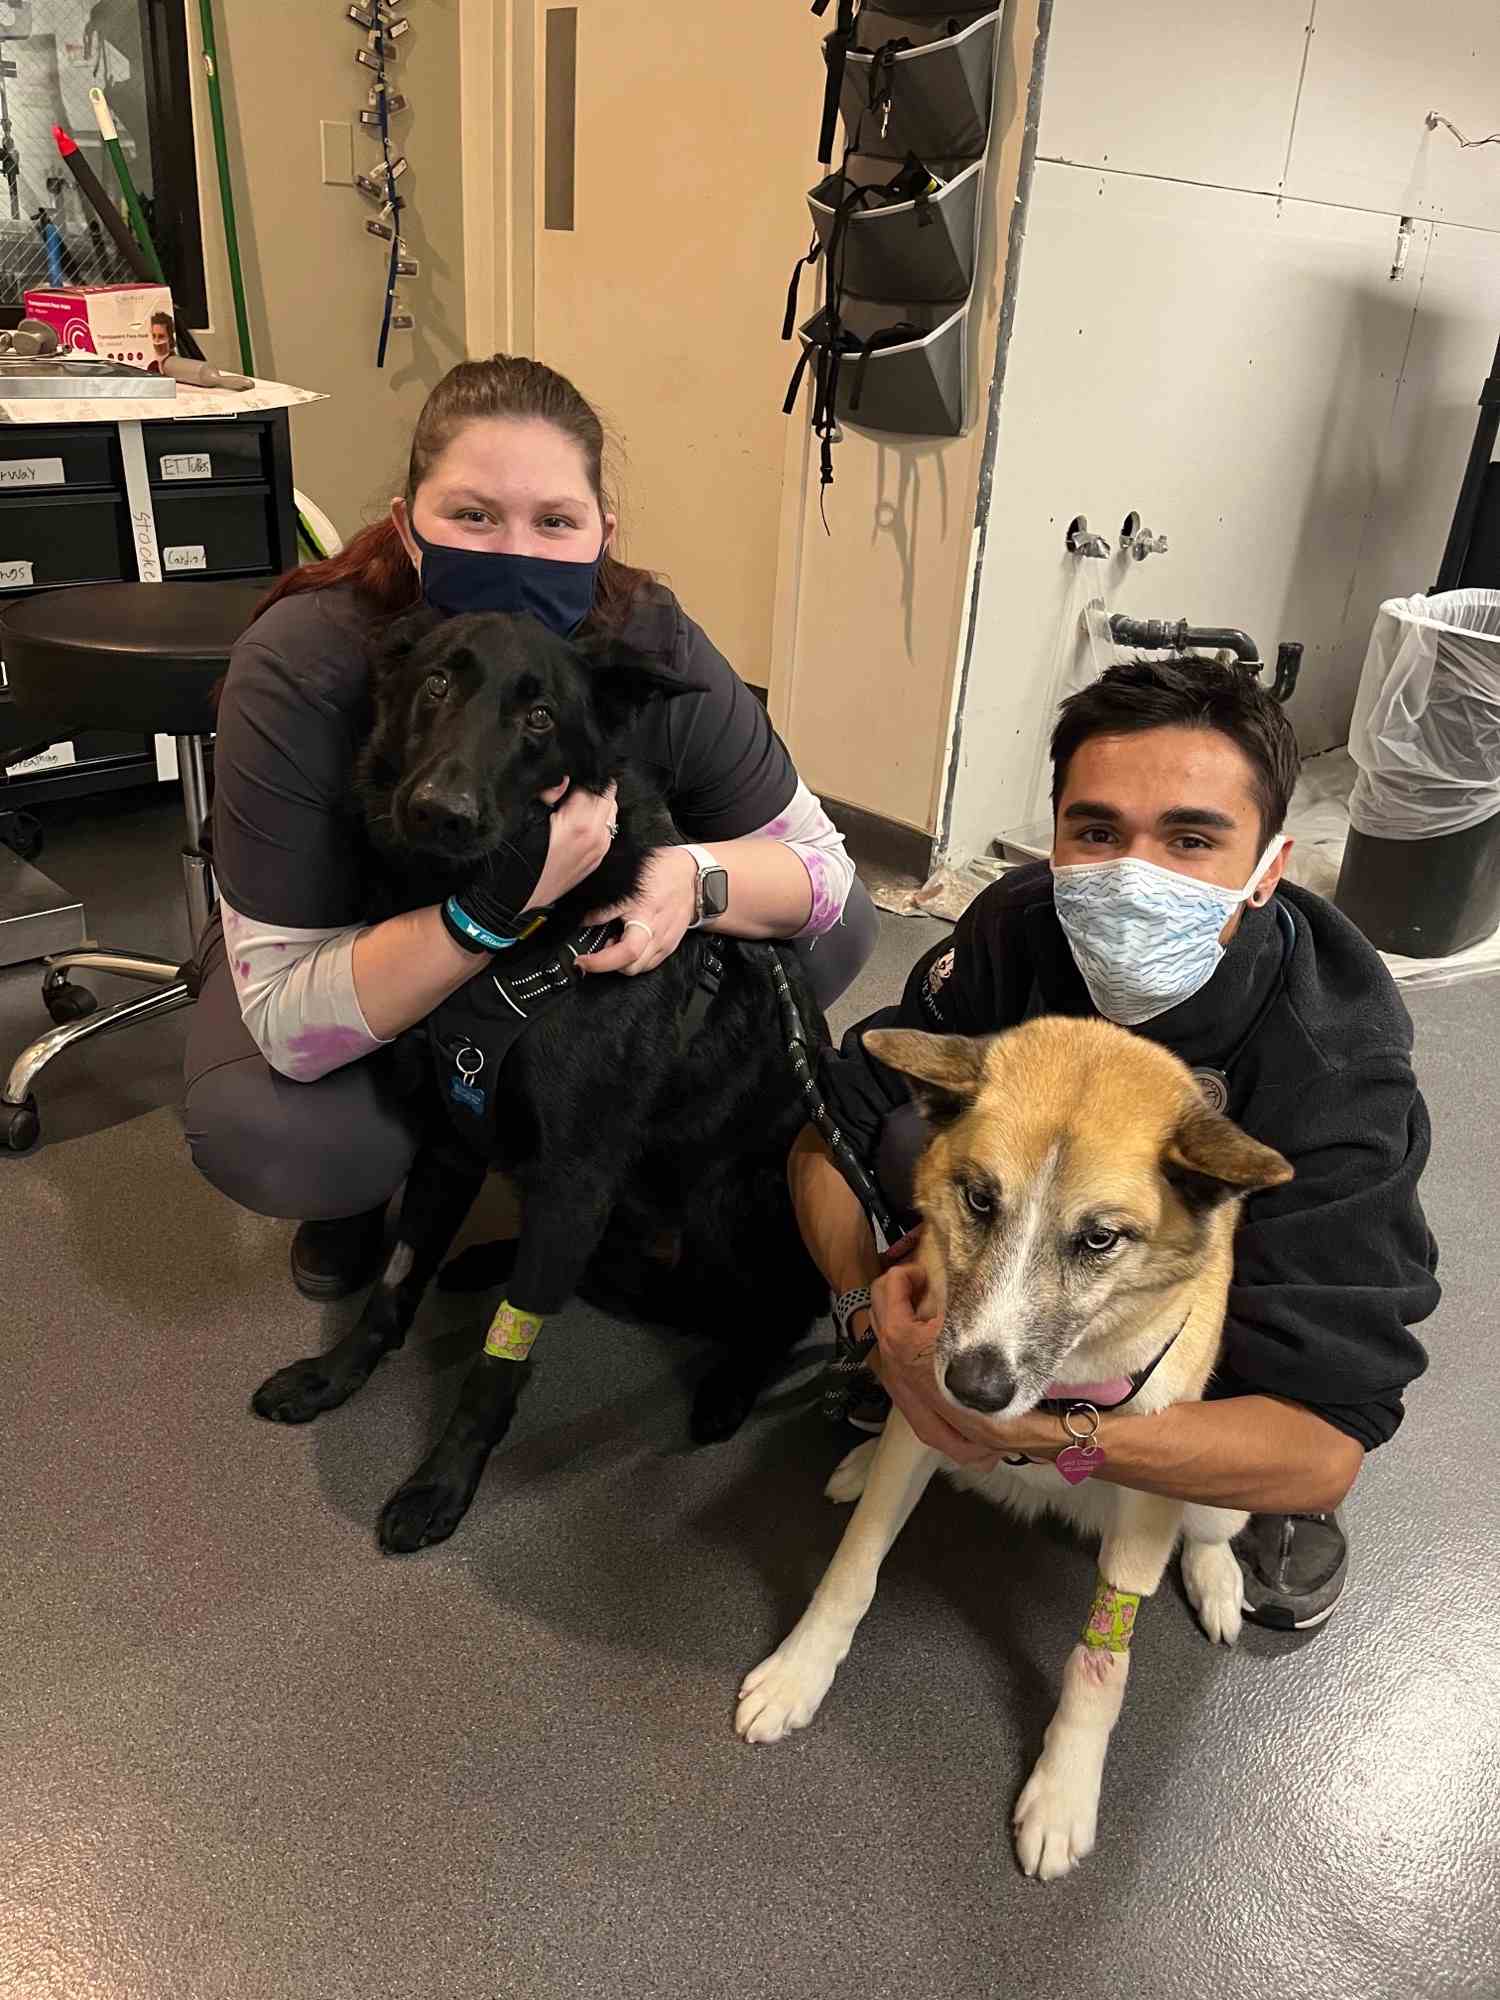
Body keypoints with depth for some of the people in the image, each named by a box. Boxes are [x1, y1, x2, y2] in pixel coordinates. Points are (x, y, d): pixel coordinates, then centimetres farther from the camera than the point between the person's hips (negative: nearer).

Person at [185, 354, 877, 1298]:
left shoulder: (654, 644, -25)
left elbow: (824, 867, -16)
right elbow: (290, 1021, -34)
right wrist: (494, 903, -49)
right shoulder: (299, 669, -32)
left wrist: (695, 878, -39)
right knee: (260, 1137, -33)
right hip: (368, 962, -2)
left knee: (838, 930, -13)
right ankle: (366, 1182, 6)